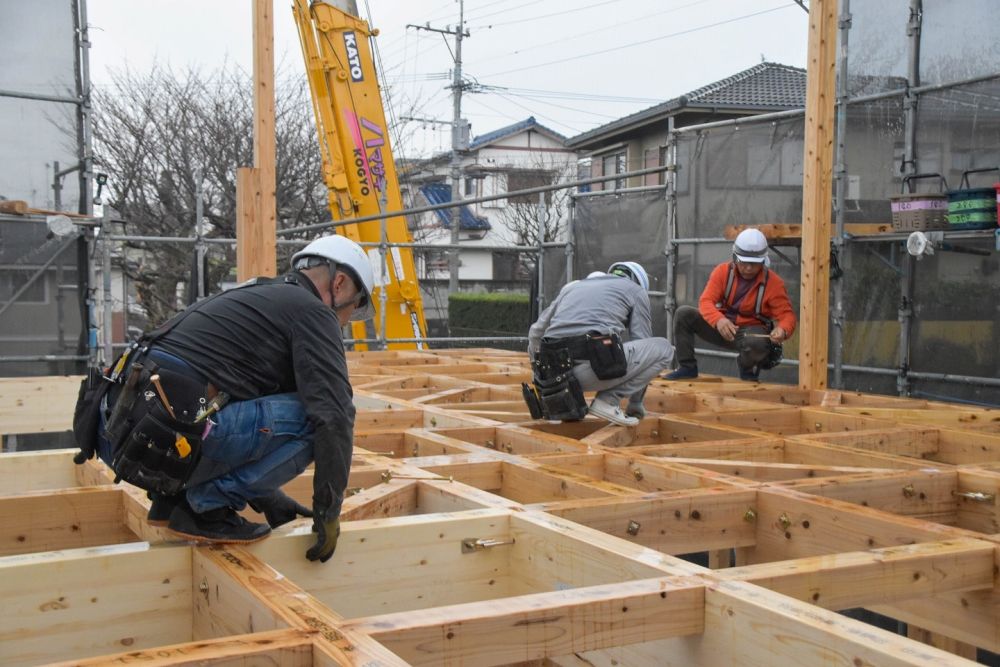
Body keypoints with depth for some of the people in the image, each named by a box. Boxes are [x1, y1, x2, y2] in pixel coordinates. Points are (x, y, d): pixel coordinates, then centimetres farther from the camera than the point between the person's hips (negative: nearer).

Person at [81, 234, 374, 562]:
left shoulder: (258, 296, 30)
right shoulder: (312, 310, 2)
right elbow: (334, 413, -10)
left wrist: (270, 500, 37)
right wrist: (329, 510, 0)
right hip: (164, 438, -10)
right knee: (310, 419, -8)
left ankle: (175, 497, 17)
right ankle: (207, 504, -2)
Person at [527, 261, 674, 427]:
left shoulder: (573, 287, 32)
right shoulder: (636, 290, 21)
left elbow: (536, 332, 30)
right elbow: (642, 344, 20)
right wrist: (635, 403, 29)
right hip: (595, 367, -5)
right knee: (663, 348, 15)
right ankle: (608, 399, 0)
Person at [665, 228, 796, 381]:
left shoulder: (774, 282, -11)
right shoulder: (723, 271, -7)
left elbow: (787, 314, -13)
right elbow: (706, 301, -16)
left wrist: (782, 330, -39)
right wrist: (719, 320, -39)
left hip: (752, 331, -3)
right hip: (721, 326, 3)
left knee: (757, 343, -40)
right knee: (684, 313, -18)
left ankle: (748, 368, -1)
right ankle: (687, 367, -4)